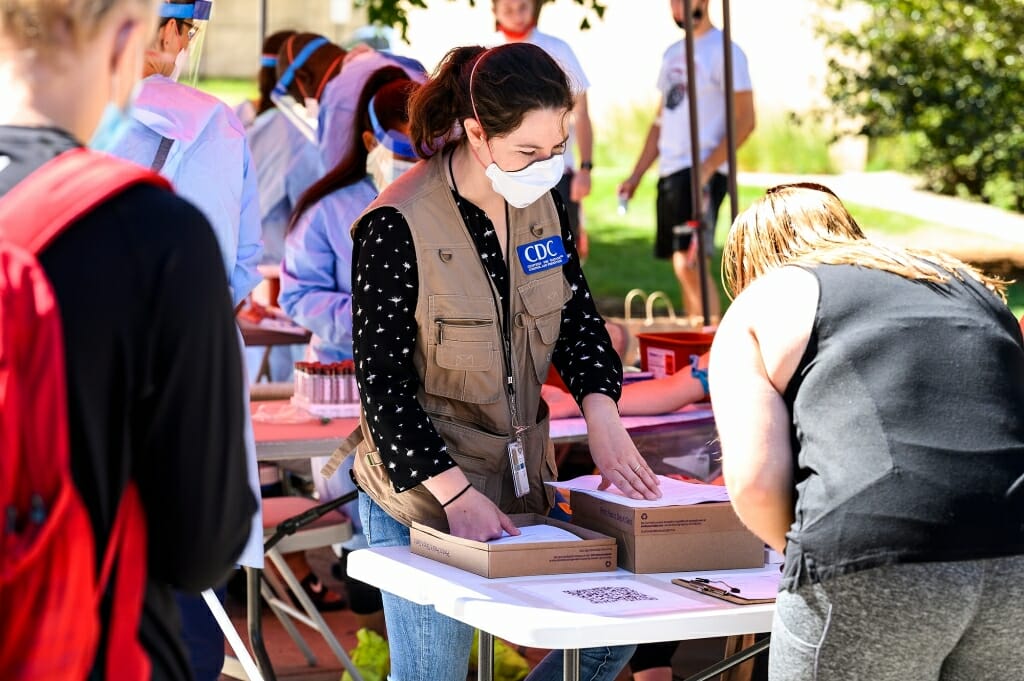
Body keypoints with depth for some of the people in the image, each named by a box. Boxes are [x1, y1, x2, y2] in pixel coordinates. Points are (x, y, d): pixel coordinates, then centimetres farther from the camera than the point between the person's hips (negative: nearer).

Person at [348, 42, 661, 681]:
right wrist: (456, 493, -23)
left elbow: (579, 317, 10)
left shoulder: (543, 204, 2)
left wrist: (601, 413, -10)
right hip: (422, 501, -6)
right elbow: (383, 379, -17)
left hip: (525, 485, 6)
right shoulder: (399, 226, -18)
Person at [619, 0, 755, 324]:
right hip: (669, 173, 9)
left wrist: (706, 168, -21)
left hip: (702, 174, -9)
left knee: (689, 264, -16)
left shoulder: (724, 51, -7)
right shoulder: (673, 53, 18)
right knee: (683, 267, 10)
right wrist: (635, 176, 16)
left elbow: (745, 120, -13)